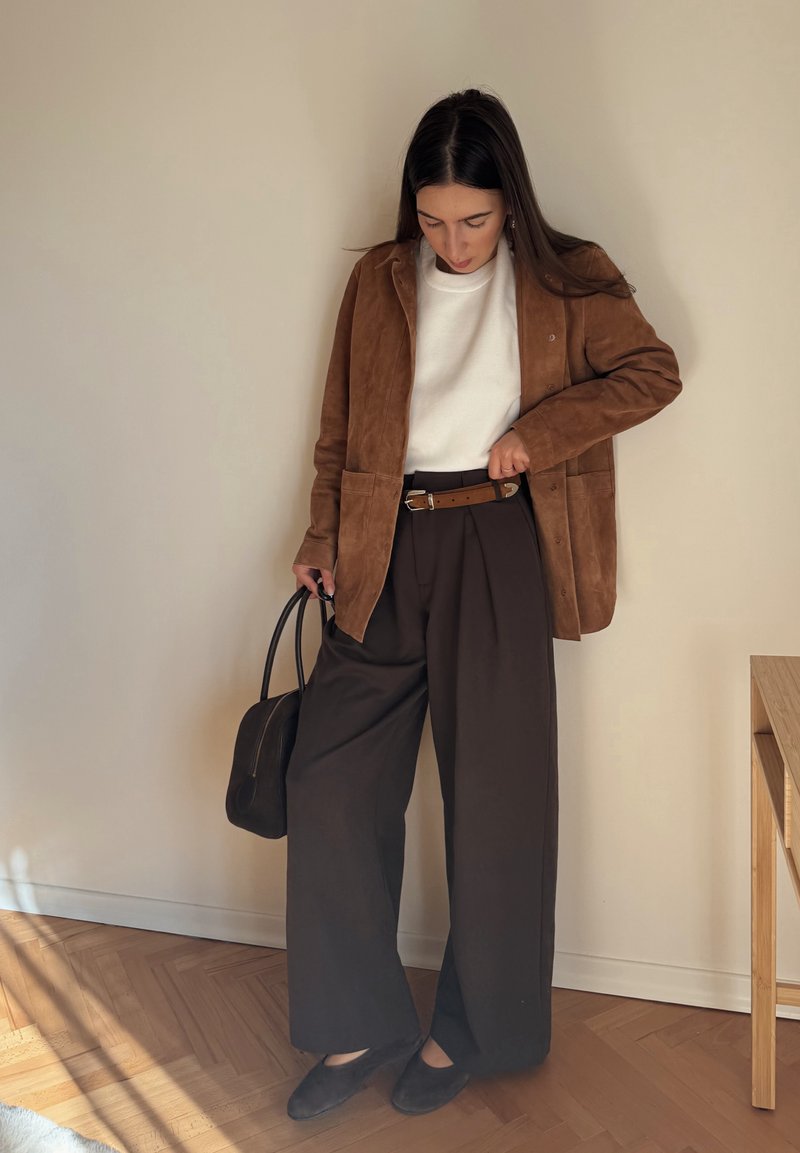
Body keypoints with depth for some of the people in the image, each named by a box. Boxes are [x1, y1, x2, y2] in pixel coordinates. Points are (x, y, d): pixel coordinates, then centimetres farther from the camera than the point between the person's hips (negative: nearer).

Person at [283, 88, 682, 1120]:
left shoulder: (564, 282, 2)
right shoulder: (378, 281, 9)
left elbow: (653, 373, 3)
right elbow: (340, 430, 12)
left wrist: (538, 432, -9)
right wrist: (325, 540, 4)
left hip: (499, 551, -3)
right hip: (389, 553, 3)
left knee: (493, 793, 5)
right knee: (327, 780, 0)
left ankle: (469, 1029, 27)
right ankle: (361, 1026, 19)